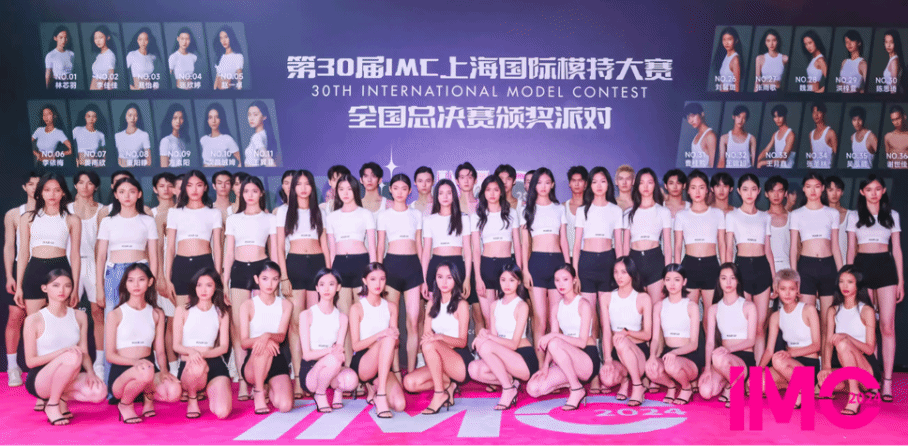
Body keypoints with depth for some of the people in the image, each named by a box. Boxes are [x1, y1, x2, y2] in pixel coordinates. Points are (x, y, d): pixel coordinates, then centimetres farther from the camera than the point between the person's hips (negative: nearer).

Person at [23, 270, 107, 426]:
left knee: (99, 392, -28)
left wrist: (90, 371, -14)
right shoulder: (34, 320, -5)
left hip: (66, 378, 4)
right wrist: (62, 351, -22)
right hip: (39, 380, -4)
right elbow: (30, 361, -8)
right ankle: (52, 404, -12)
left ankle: (60, 397, 4)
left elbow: (84, 353, 7)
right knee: (73, 356, -35)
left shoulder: (80, 317, 8)